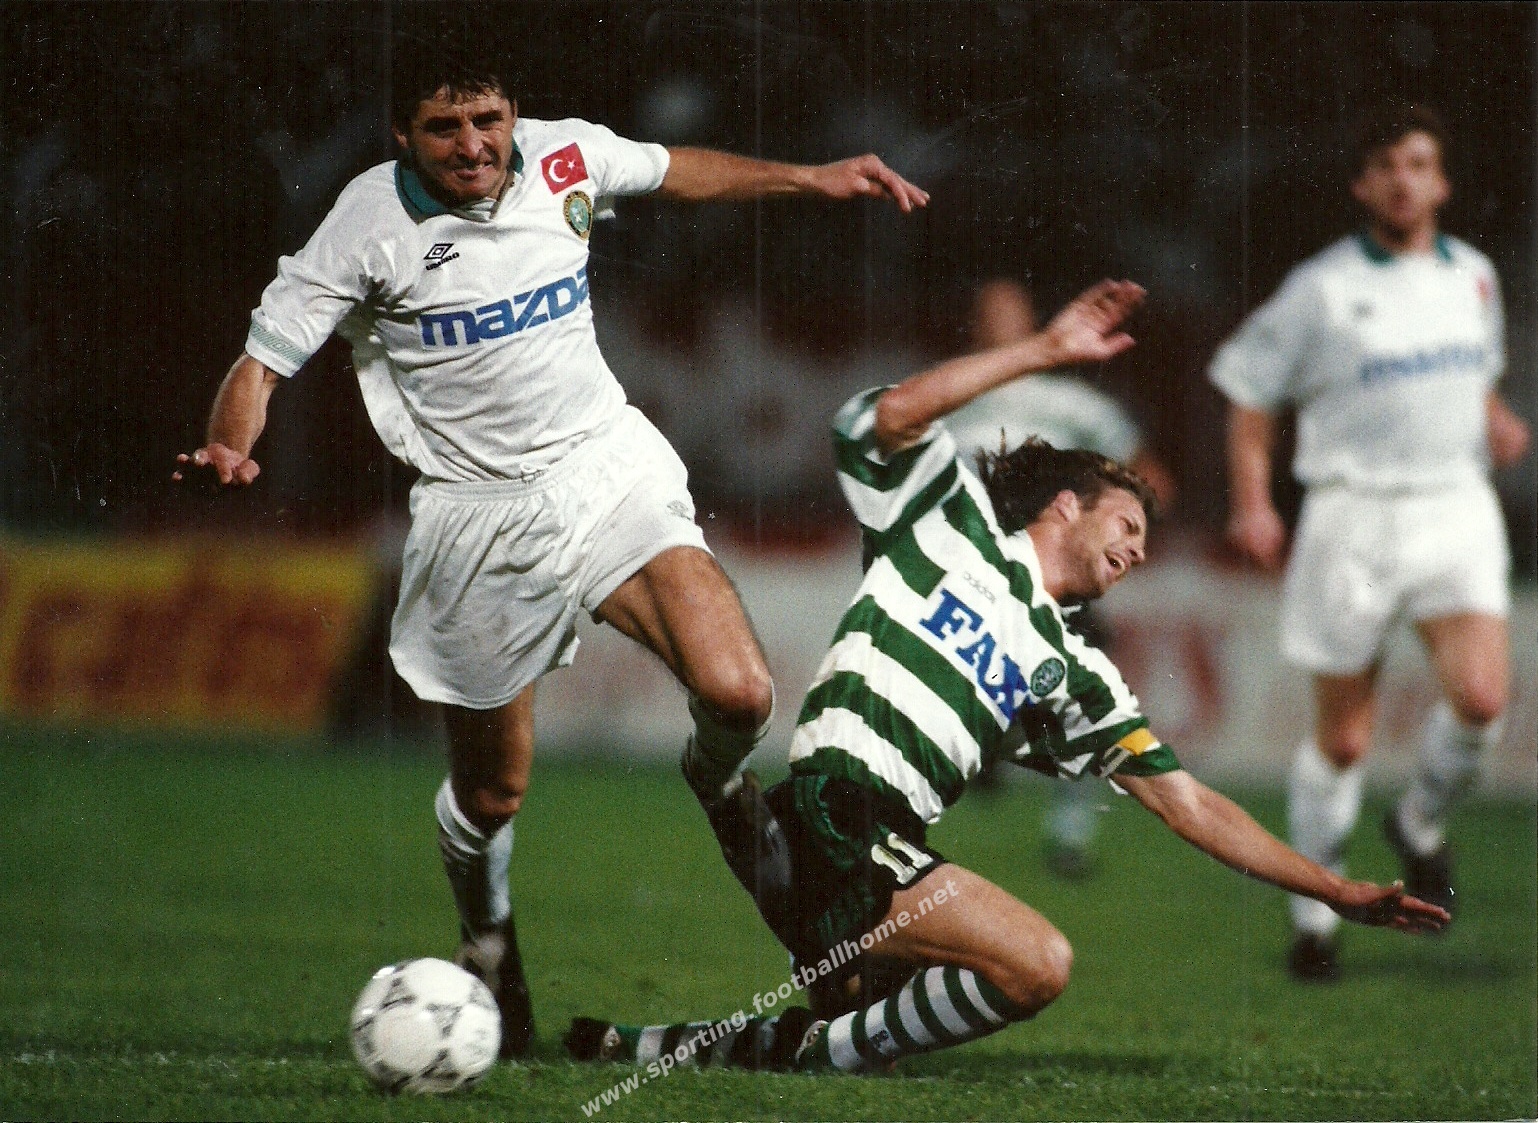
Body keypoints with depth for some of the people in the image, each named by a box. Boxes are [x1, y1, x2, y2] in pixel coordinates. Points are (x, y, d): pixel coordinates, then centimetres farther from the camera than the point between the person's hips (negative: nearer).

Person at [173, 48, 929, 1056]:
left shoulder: (565, 155, -3)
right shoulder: (370, 224, -13)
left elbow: (675, 170, 19)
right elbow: (263, 362, -10)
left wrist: (814, 177, 18)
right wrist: (229, 448, -31)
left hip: (609, 471, 2)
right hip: (479, 514, -2)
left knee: (738, 696, -20)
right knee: (491, 796, 6)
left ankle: (716, 785, 17)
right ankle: (490, 941, 40)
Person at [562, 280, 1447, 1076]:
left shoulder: (1075, 676, 25)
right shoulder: (955, 524, 15)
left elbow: (1189, 805, 23)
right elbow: (894, 417, -3)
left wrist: (1337, 891, 18)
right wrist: (1047, 351, -2)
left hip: (887, 857, 7)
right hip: (824, 816, -7)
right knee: (1038, 963, -21)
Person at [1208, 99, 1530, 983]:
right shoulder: (1322, 288, -4)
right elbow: (1252, 394, 3)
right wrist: (1253, 505, -8)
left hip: (1457, 509, 3)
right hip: (1355, 517, -3)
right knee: (1343, 738, 1)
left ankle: (1423, 823, 13)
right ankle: (1315, 907, 19)